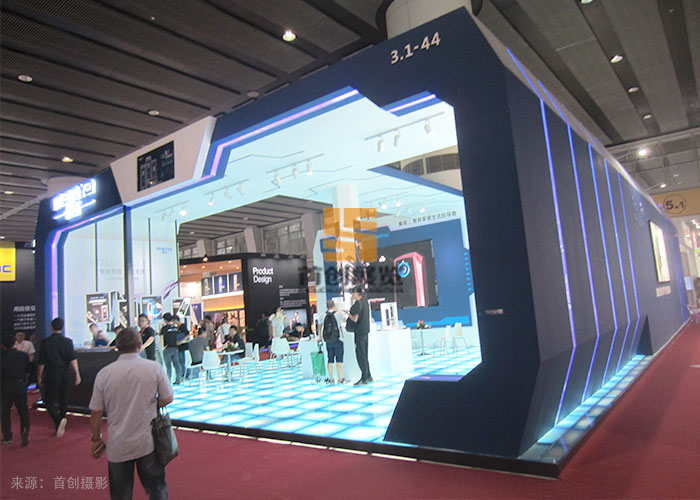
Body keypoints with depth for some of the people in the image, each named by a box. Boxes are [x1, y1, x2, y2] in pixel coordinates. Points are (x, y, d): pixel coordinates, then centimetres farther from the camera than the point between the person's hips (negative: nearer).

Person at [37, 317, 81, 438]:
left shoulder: (45, 342, -7)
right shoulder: (68, 341, -3)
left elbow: (41, 362, -3)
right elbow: (73, 359, -9)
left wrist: (39, 376, 7)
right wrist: (77, 374, -9)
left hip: (51, 375, -2)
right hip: (65, 375, 3)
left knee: (49, 401, 4)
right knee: (63, 400, 14)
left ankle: (59, 420, -18)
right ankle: (61, 424, 22)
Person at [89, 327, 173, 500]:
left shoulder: (104, 374, -9)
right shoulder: (154, 368, -11)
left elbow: (96, 412, -3)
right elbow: (167, 399, -4)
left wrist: (96, 440, 11)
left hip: (118, 447, 1)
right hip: (148, 443, -1)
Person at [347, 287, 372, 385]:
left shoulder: (357, 303, -16)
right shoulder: (365, 300, 10)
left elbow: (355, 319, -18)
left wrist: (348, 313, -3)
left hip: (360, 332, -9)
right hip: (366, 331, 9)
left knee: (360, 355, -4)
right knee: (365, 355, 15)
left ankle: (364, 378, -2)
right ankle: (369, 376, 19)